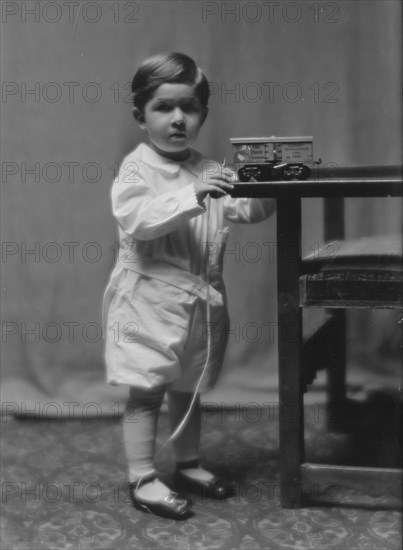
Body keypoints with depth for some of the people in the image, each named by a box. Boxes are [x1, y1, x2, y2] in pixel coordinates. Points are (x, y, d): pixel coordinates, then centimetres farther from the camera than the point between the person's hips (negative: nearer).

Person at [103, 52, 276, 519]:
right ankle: (142, 480, 8)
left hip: (200, 300, 6)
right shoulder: (136, 169, -10)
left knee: (188, 388, 19)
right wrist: (191, 196, -34)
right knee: (146, 391, 0)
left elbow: (247, 211, 6)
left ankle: (188, 464, 33)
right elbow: (135, 219, -26)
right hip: (150, 300, -6)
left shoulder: (210, 172, 7)